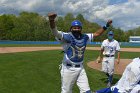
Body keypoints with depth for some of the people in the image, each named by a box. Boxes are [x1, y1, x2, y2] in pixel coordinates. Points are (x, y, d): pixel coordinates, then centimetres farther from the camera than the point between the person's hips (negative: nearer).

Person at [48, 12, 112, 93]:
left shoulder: (85, 37, 4)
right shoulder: (67, 36, -13)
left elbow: (96, 34, 17)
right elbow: (55, 32, -30)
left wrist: (106, 26, 9)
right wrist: (52, 20, -49)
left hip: (80, 68, 5)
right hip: (69, 69, -5)